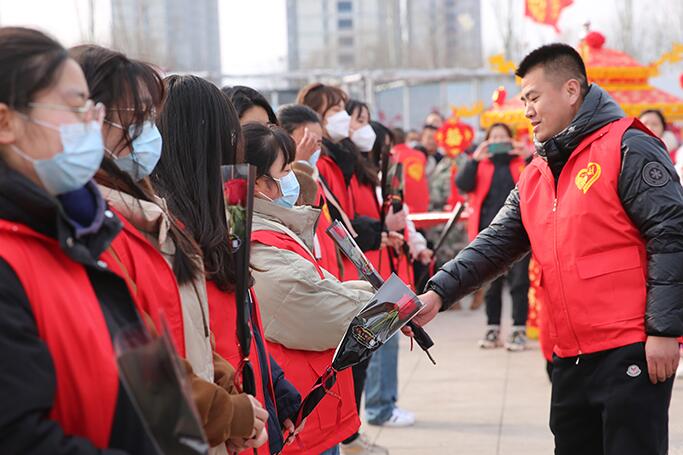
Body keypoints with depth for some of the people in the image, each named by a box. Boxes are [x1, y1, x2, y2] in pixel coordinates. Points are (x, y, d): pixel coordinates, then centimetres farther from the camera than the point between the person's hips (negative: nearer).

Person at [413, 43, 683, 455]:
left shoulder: (627, 149, -7)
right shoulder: (535, 178, 16)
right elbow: (495, 246, 10)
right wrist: (438, 293, -5)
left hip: (633, 354, -8)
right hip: (571, 359, 8)